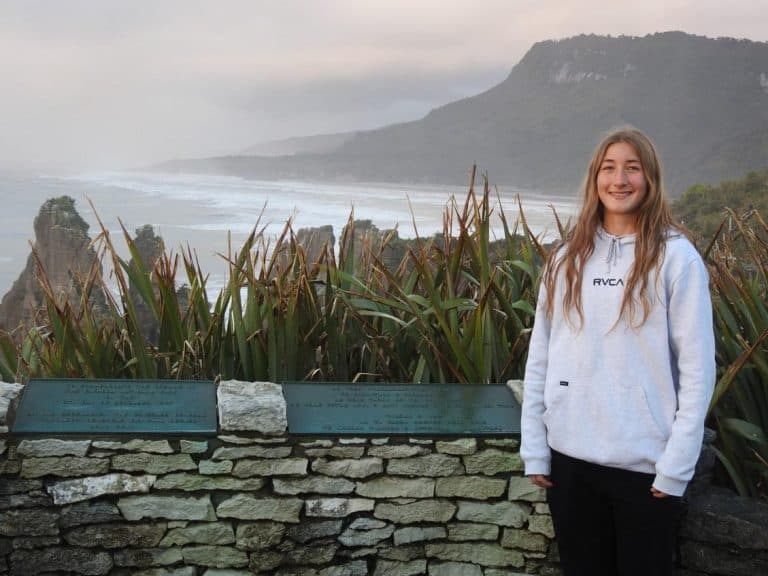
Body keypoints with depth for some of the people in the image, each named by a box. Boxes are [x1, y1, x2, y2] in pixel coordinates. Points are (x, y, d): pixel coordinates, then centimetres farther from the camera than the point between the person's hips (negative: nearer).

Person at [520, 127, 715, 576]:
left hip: (645, 463, -4)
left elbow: (697, 367, -7)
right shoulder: (567, 259, 7)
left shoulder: (676, 257, -5)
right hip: (569, 457, 4)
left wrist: (676, 466, -11)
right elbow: (540, 357, 6)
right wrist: (535, 448, 2)